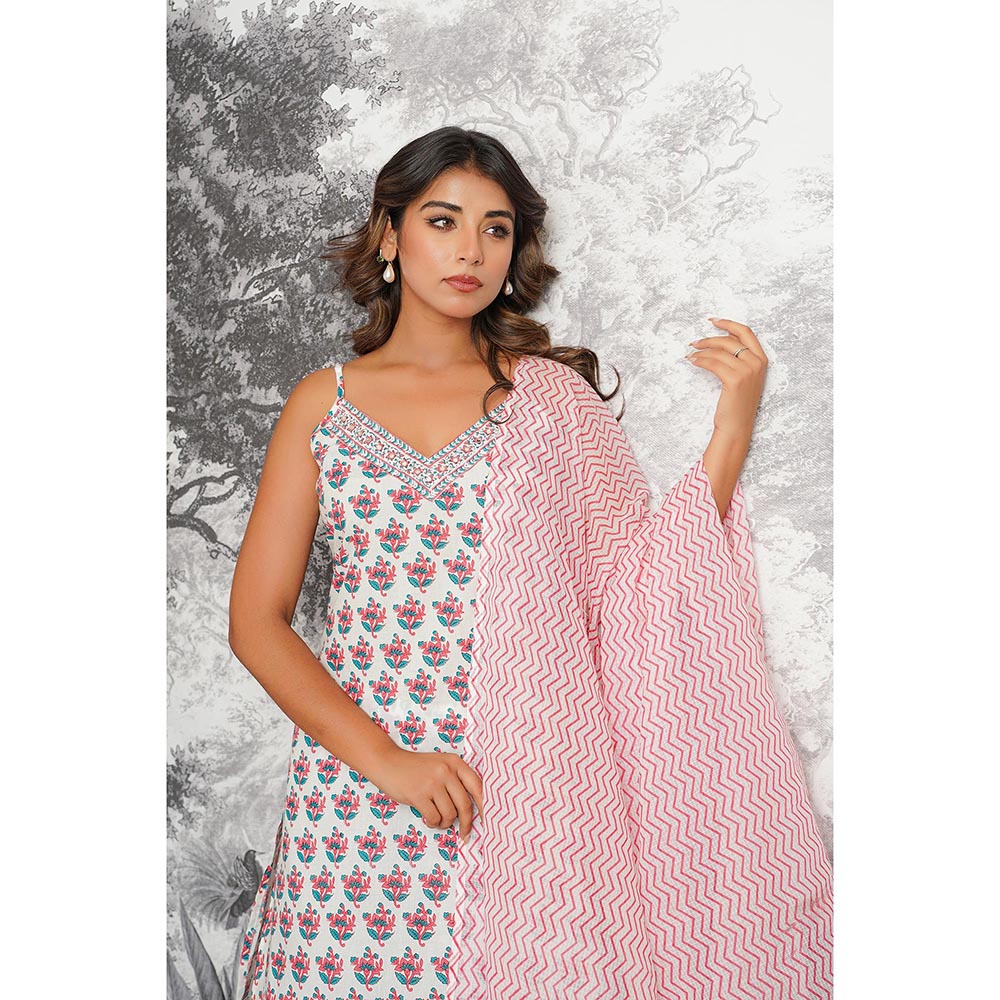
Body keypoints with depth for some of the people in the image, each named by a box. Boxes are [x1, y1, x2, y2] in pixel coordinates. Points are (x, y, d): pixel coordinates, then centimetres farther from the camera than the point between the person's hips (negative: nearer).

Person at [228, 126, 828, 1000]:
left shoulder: (552, 392, 2)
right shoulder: (326, 402, 4)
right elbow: (257, 620, 1)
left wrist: (732, 430, -11)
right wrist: (385, 758, -9)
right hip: (354, 784, 1)